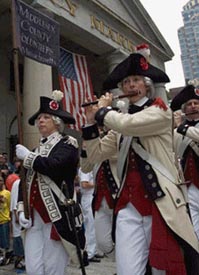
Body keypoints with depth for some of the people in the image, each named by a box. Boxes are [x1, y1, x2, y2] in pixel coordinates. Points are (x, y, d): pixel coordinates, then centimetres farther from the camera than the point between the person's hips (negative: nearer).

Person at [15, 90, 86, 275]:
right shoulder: (36, 149, 16)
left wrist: (27, 156, -10)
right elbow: (25, 182, 16)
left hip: (58, 216, -6)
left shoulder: (68, 144, -3)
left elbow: (53, 165, -23)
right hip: (34, 216, 6)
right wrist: (21, 209, 4)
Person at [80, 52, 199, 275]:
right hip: (128, 206, 4)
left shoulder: (161, 111, -1)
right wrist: (91, 121, 4)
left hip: (161, 203, -4)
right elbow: (95, 155, 12)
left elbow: (128, 125, -20)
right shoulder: (120, 124, 15)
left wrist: (103, 110, -1)